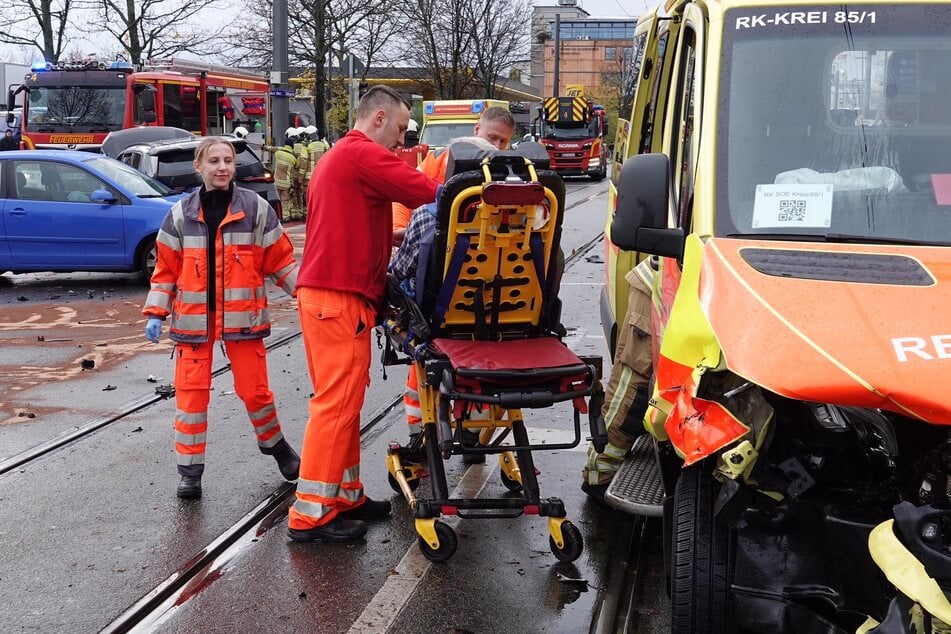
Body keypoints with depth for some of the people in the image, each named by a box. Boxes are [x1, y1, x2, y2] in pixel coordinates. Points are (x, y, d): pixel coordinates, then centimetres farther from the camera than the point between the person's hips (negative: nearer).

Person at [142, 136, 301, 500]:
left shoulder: (256, 209, 0)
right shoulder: (180, 214, 5)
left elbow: (280, 261, 3)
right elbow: (166, 269, 9)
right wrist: (155, 313, 1)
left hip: (241, 317, -1)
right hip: (193, 318, 1)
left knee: (254, 389, 3)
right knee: (190, 393, 0)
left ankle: (276, 446, 30)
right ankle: (190, 470, 11)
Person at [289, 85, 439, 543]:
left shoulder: (337, 157, 23)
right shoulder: (364, 154, -10)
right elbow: (427, 192, -15)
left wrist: (398, 236, 13)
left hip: (323, 294, 11)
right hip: (339, 298, -11)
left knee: (342, 401, 15)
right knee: (337, 404, -7)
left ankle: (345, 495, 23)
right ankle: (311, 513, -2)